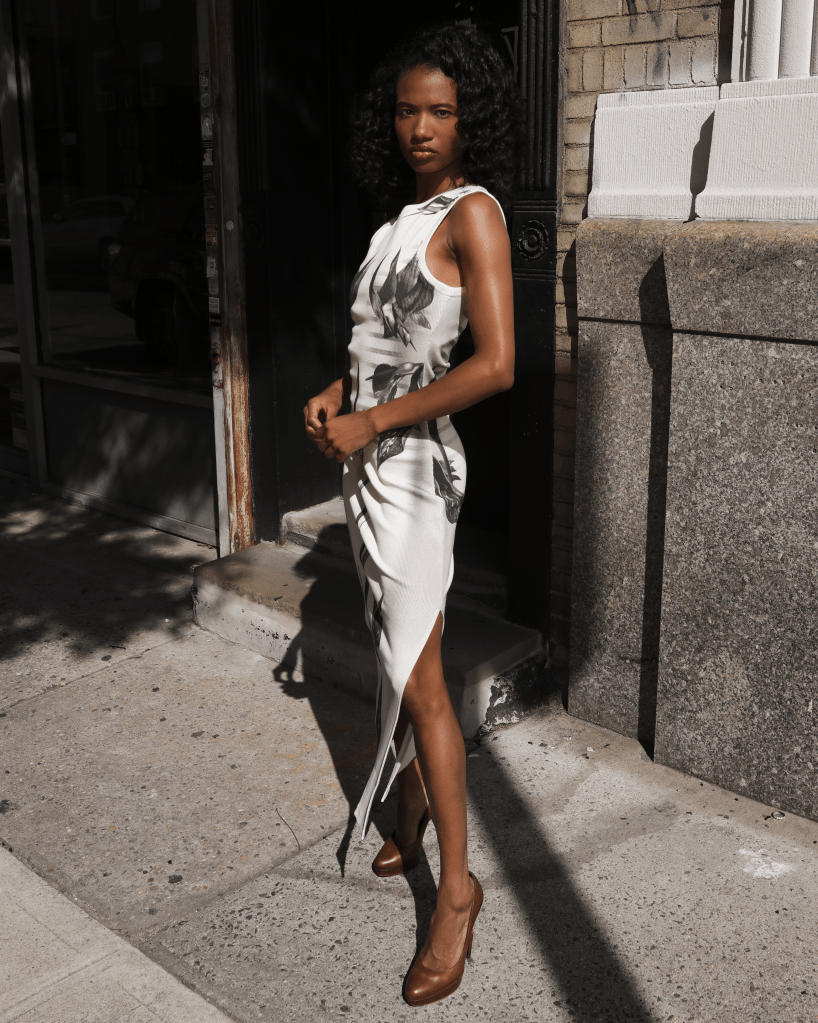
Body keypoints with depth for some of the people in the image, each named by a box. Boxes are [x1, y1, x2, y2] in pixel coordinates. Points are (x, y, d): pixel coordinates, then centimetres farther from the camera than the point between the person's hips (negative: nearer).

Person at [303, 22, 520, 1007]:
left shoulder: (473, 212, -11)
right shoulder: (405, 213, 14)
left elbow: (496, 364, -21)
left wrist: (372, 422, -17)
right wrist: (332, 396, 4)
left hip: (413, 462, -8)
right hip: (369, 457, 8)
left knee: (417, 676, -5)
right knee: (396, 655, 16)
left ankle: (456, 886, 7)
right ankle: (412, 817, 33)